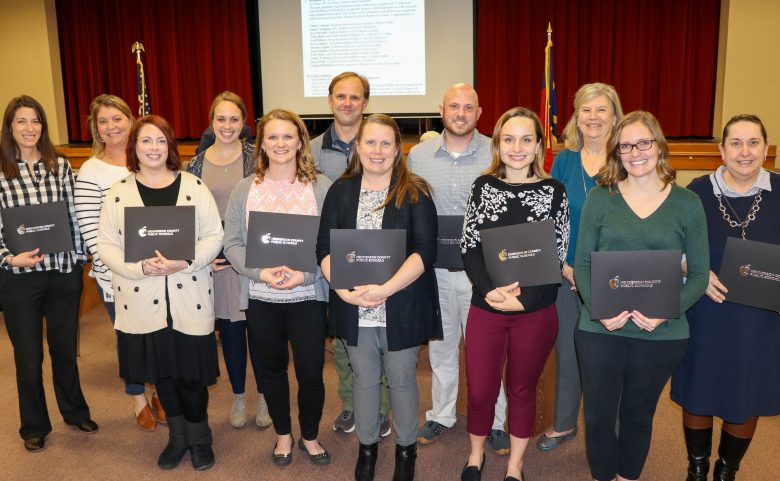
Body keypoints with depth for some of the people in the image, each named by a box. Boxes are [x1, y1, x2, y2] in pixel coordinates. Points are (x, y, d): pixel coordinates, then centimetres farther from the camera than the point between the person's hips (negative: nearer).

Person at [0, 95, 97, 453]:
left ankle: (75, 411, 39)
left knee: (65, 348, 17)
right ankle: (34, 426, 32)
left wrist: (79, 258, 5)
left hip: (64, 272, 2)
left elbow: (74, 217, 6)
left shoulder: (61, 165, 3)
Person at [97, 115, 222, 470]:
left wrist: (185, 262, -19)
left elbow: (214, 236, -2)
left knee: (190, 371, 4)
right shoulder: (118, 193, 2)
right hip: (143, 302, 2)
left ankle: (199, 438, 29)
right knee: (161, 373, 14)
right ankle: (178, 436, 36)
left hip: (188, 300, -1)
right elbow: (106, 246, 0)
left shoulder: (194, 186, -1)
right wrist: (141, 267, -17)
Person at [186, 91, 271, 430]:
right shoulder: (197, 164, 5)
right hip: (215, 261, 3)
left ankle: (264, 397, 25)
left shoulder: (256, 157, -3)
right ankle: (238, 397, 31)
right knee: (229, 330, 13)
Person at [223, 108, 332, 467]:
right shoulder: (245, 189, 3)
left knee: (311, 372, 5)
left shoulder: (321, 186, -2)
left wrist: (305, 274, -19)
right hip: (261, 297, 2)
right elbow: (232, 242, -1)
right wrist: (260, 272, -17)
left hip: (308, 295, -1)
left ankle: (310, 436, 31)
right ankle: (283, 434, 39)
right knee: (273, 369, 17)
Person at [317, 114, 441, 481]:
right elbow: (325, 248, 0)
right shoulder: (341, 191, 4)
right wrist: (344, 289, -15)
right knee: (363, 379, 16)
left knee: (401, 379, 12)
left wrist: (384, 289, -22)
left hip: (402, 308, -2)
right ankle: (367, 445, 38)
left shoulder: (415, 192, -5)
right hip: (354, 309, 3)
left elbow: (425, 251, -14)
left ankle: (406, 447, 35)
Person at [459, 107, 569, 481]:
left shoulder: (553, 191, -2)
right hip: (485, 308, 1)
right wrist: (490, 289, -17)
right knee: (480, 391, 8)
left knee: (522, 390, 14)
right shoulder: (484, 186, 1)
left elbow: (557, 255, -5)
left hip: (537, 312, -1)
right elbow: (469, 247, -2)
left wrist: (525, 297, -17)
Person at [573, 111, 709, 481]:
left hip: (662, 334, 0)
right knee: (599, 414, 10)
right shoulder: (600, 198, 0)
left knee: (638, 414, 17)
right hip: (600, 329, 0)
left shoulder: (687, 203, 0)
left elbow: (699, 273, 0)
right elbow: (581, 264, -1)